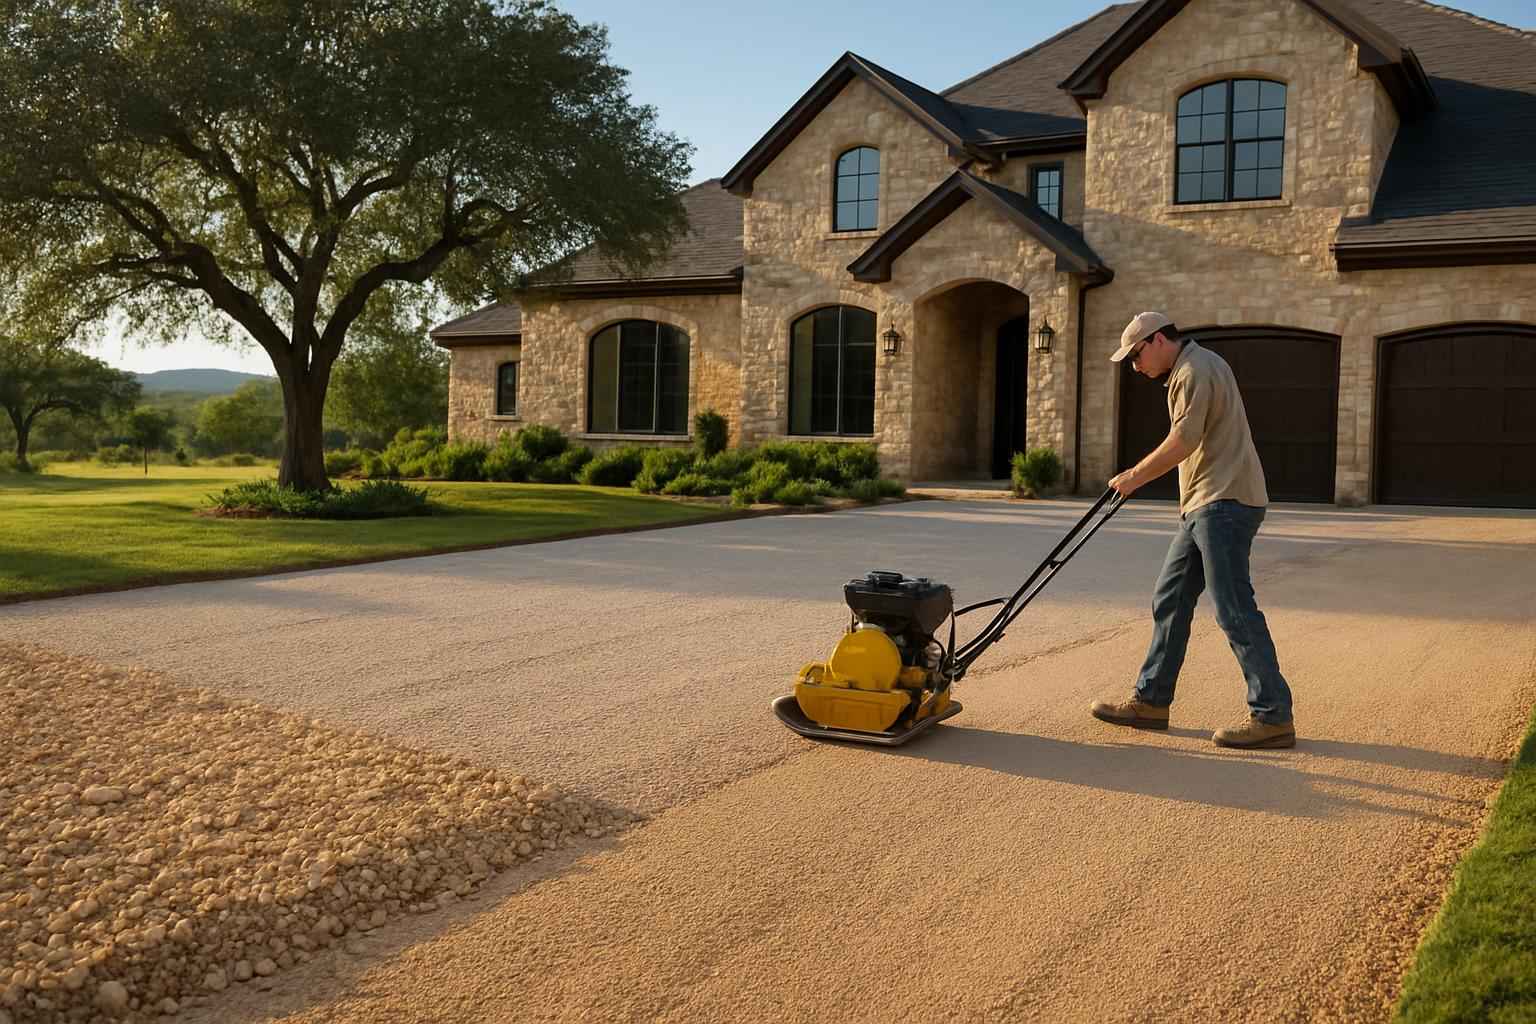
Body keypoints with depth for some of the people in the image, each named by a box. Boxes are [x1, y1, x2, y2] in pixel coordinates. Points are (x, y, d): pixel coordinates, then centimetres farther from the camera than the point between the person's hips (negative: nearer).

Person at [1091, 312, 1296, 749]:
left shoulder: (1194, 371, -11)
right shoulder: (1197, 366, 23)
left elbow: (1184, 441, -19)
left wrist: (1135, 476, -8)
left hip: (1224, 504, -11)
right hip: (1204, 507, 11)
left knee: (1235, 610, -10)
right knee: (1169, 601, 12)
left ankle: (1272, 716, -6)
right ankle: (1150, 701, 18)